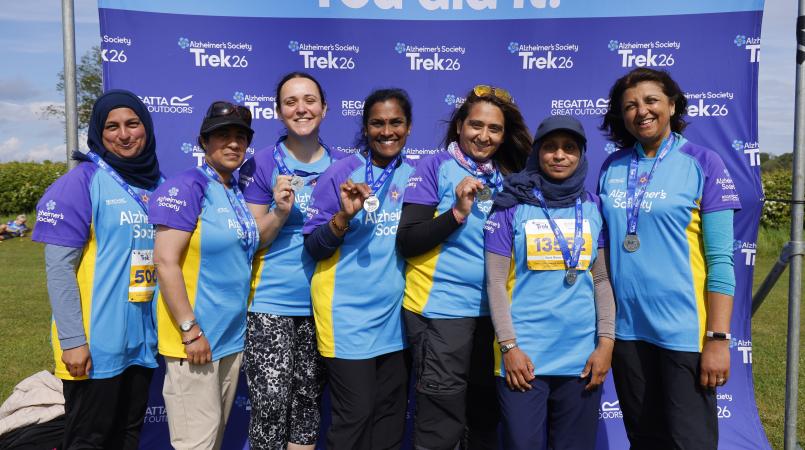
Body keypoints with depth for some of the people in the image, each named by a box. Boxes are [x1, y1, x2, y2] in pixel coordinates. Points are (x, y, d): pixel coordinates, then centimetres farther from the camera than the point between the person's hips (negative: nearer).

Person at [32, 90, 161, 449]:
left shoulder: (156, 183, 8)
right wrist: (72, 340, -17)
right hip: (96, 343, -6)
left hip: (144, 338, 6)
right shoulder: (82, 180, -10)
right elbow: (58, 266, -13)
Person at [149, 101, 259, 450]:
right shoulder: (186, 186, -13)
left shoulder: (238, 192, 11)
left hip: (232, 336, 8)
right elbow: (165, 262, -19)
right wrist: (190, 330, -20)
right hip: (195, 337, -8)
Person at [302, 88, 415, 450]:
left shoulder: (414, 175, 5)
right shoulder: (341, 174, -8)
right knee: (355, 415, 1)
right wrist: (345, 215, -26)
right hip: (349, 312, -5)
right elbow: (313, 247, -9)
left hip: (396, 312, 5)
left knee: (391, 414, 15)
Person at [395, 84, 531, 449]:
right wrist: (458, 212, -21)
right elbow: (407, 242, -13)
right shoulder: (435, 167, -6)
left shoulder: (508, 178, 9)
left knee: (486, 416, 19)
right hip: (442, 308, -5)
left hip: (493, 310, 6)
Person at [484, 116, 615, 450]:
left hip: (582, 357, 3)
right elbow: (496, 282, -4)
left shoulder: (593, 208, 7)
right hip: (524, 356, -2)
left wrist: (606, 342, -1)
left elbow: (602, 279, 6)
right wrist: (509, 346, -10)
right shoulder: (512, 206, -1)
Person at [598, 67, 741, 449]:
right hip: (625, 327, 4)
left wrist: (718, 338, -13)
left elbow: (720, 258, -8)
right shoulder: (612, 167, 6)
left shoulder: (703, 163, -5)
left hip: (684, 330, -4)